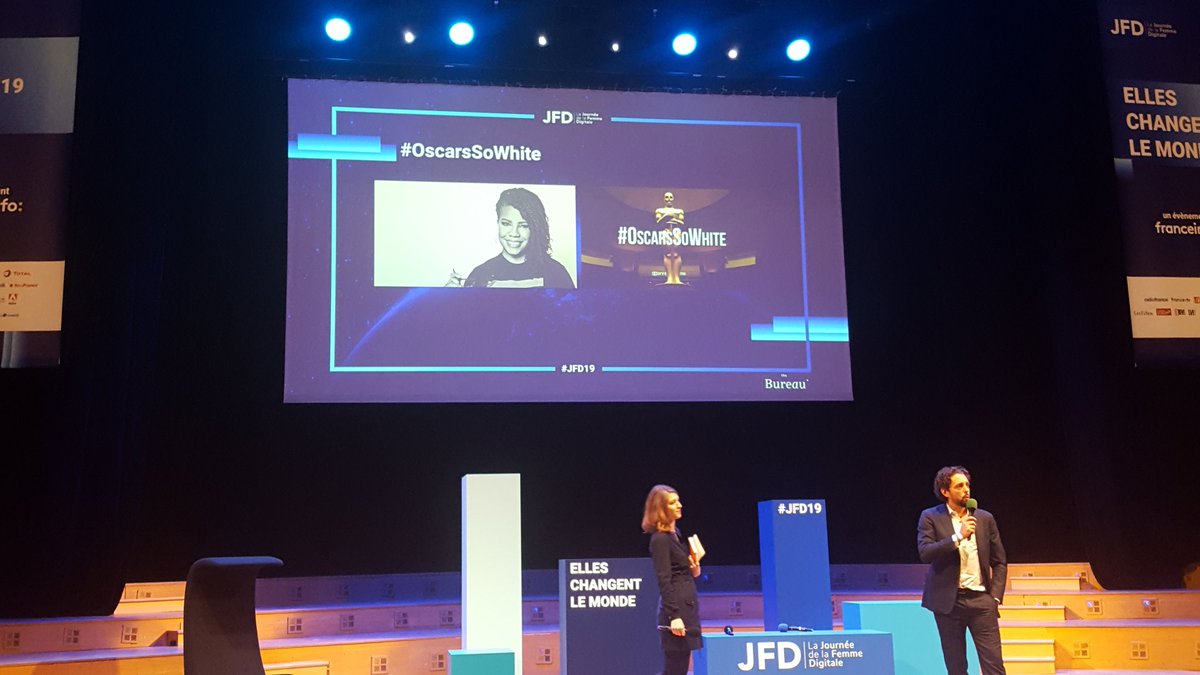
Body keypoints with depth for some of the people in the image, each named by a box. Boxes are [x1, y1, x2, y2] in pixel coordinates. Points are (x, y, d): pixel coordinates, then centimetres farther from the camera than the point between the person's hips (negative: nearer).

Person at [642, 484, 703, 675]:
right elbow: (664, 580, -18)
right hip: (676, 608, -9)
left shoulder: (676, 534, 14)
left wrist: (694, 570, 3)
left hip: (687, 606, 9)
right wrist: (674, 616, -22)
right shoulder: (660, 539, -13)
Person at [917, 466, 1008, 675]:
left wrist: (995, 597, 2)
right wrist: (959, 537, -19)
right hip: (948, 601, -2)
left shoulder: (985, 518, 8)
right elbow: (925, 553, -14)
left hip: (981, 599, 2)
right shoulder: (930, 517, 0)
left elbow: (999, 561, 11)